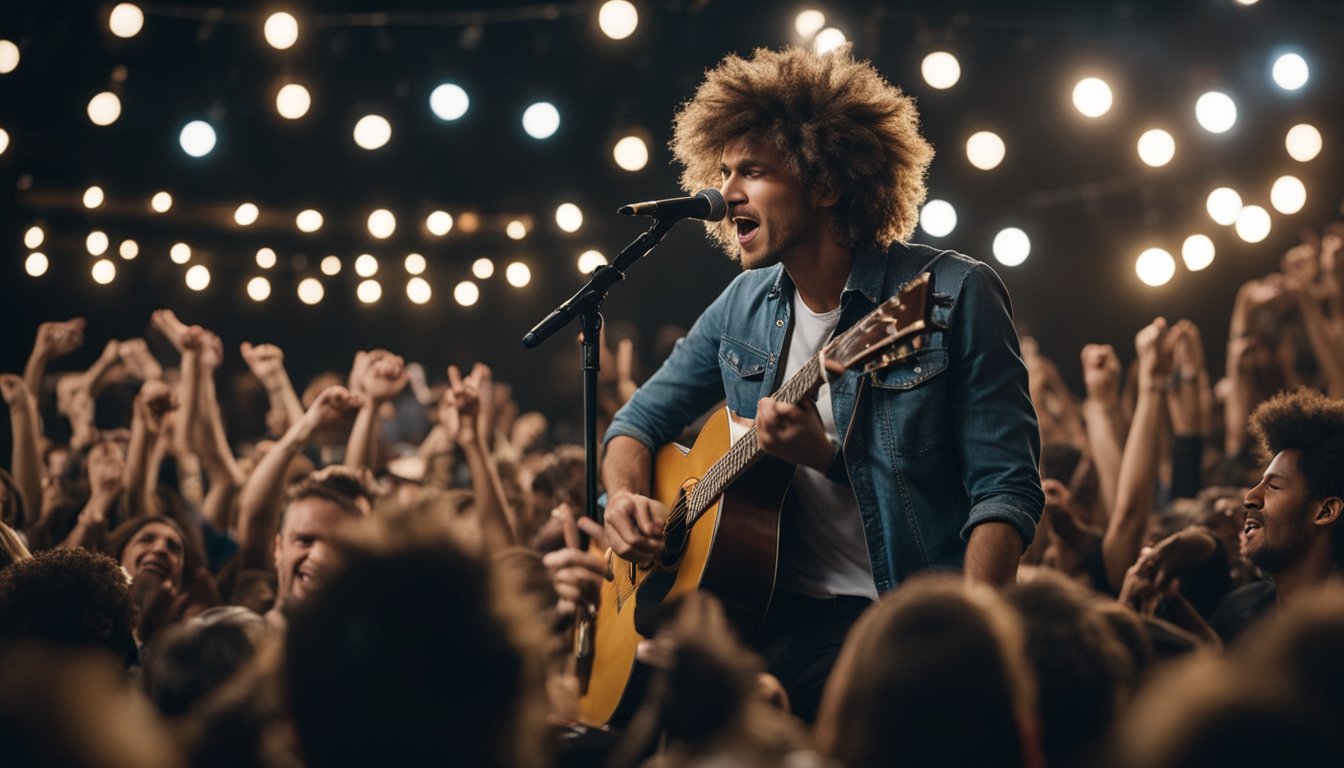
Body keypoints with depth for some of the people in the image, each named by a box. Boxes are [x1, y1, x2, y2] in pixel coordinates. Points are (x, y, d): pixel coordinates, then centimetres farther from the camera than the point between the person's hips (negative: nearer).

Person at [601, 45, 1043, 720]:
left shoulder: (953, 296, -6)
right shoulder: (744, 307, 11)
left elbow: (1006, 489, -10)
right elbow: (642, 419, 22)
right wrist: (625, 497, 0)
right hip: (781, 619, 5)